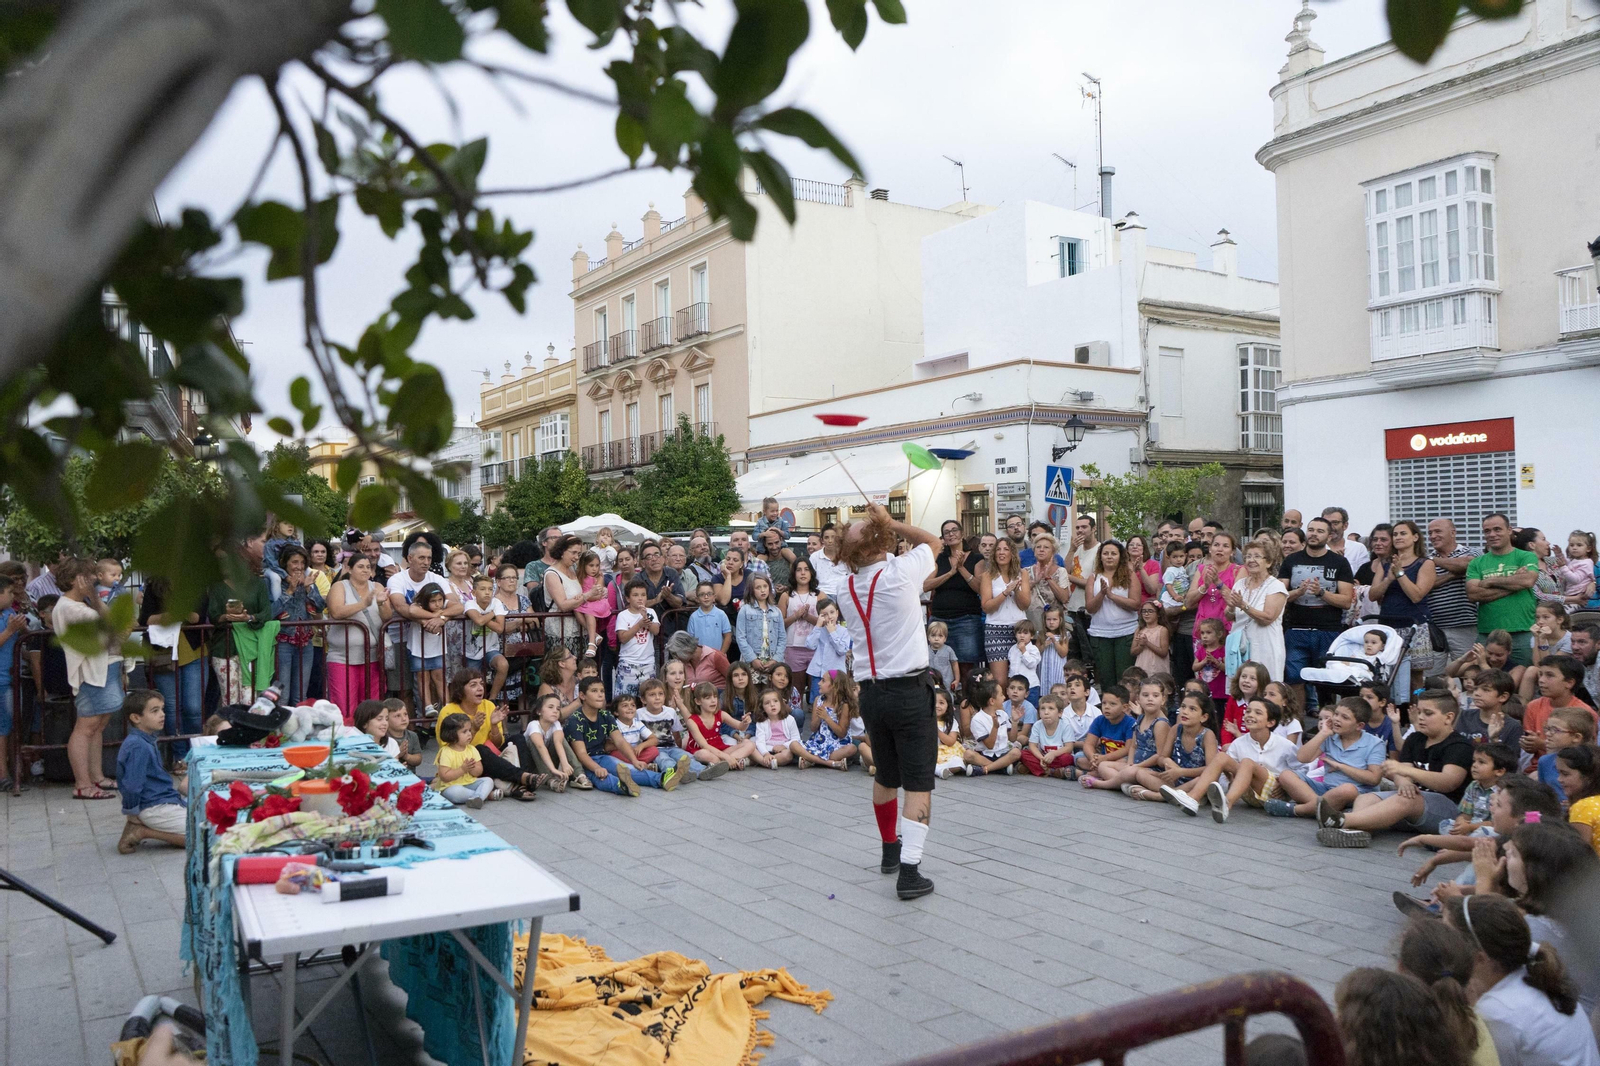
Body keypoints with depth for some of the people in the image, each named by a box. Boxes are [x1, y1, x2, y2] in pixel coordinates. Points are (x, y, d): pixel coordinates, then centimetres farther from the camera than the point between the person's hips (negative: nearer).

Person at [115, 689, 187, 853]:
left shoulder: (146, 741, 10)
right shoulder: (138, 746, -21)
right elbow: (132, 785, -22)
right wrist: (132, 813, -11)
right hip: (156, 808, -10)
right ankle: (143, 832, -5)